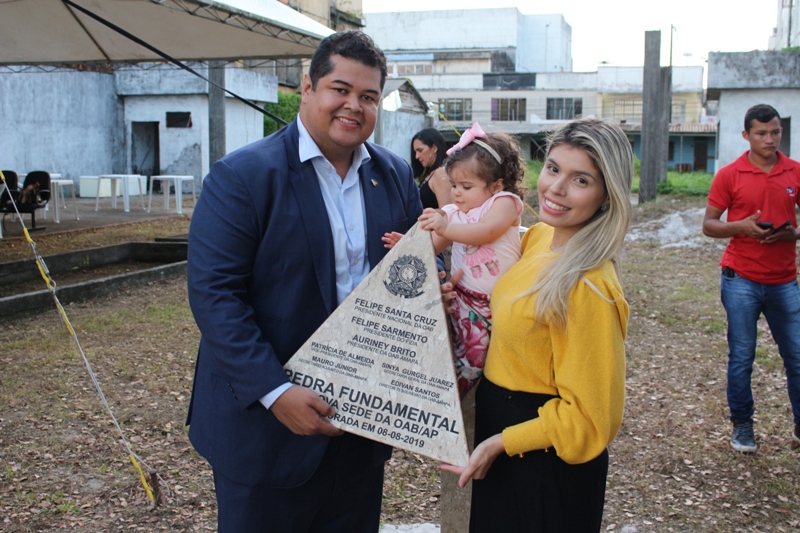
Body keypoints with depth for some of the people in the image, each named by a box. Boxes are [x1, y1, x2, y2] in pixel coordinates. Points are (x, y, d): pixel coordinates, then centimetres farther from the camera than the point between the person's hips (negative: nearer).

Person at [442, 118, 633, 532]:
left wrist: (500, 442, -17)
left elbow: (587, 416, -23)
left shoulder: (588, 288, -28)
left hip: (545, 462, -8)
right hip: (496, 423, 8)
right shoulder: (538, 236, -3)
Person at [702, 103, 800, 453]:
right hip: (741, 280, -2)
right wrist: (742, 225, -17)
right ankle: (742, 424, 19)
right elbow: (709, 224, 0)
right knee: (741, 356, 5)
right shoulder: (729, 175, -2)